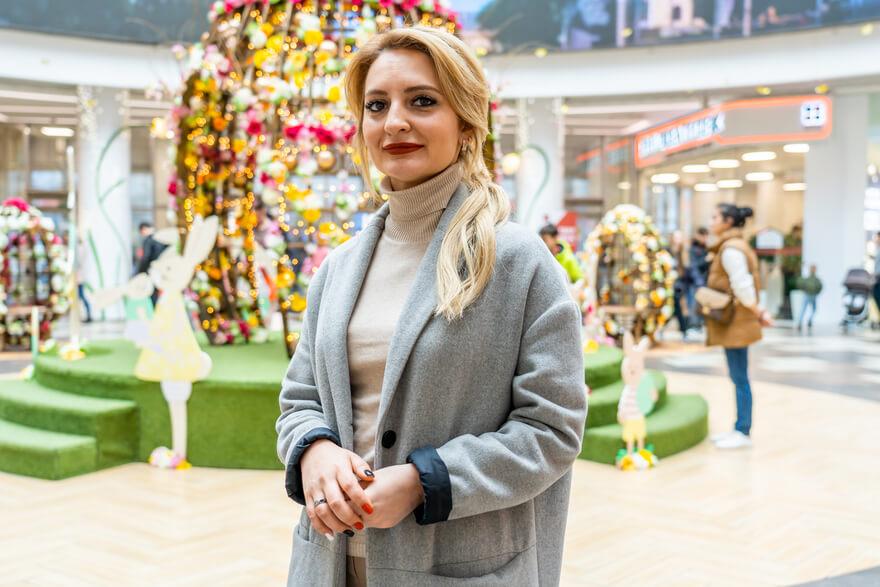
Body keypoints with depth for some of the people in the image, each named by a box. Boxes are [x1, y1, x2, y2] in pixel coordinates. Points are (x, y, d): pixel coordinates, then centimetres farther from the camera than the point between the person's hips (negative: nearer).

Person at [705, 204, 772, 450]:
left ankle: (744, 433, 3)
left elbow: (742, 286, -20)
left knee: (739, 378, -3)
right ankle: (739, 429, 20)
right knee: (738, 378, 13)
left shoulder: (730, 249, -17)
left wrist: (757, 312, -9)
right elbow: (741, 285, 16)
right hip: (733, 321, 10)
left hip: (735, 322, -10)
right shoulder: (733, 245, 15)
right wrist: (758, 311, 14)